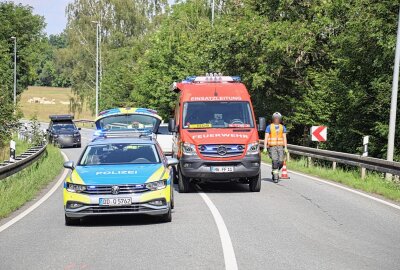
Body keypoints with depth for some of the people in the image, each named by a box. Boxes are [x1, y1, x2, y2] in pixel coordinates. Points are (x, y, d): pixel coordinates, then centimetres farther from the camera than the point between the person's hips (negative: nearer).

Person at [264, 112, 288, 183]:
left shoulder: (282, 127, 12)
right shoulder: (269, 127, 5)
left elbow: (284, 138, 9)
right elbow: (266, 137, 0)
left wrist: (285, 148, 1)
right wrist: (265, 147, -9)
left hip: (280, 146, 3)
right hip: (272, 146, -3)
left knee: (280, 162, -6)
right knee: (275, 161, -17)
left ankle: (275, 172, 21)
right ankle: (275, 177, -10)